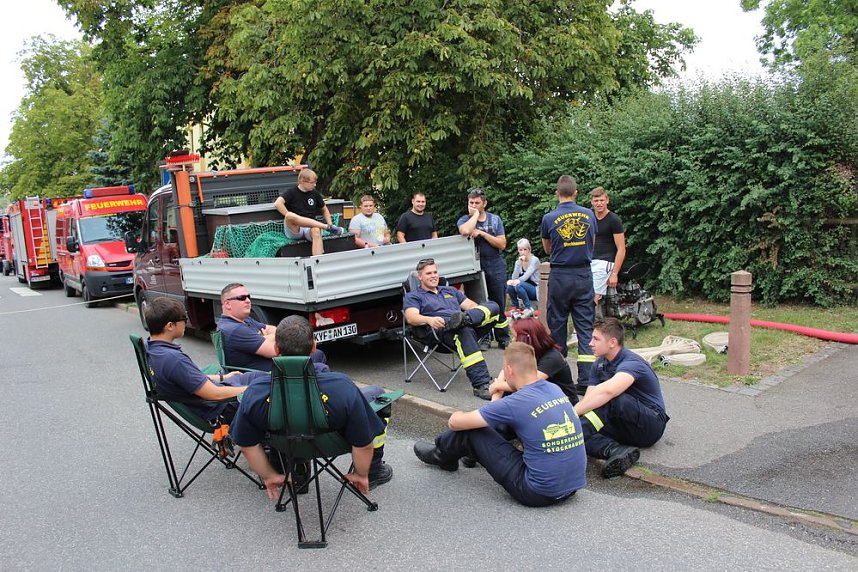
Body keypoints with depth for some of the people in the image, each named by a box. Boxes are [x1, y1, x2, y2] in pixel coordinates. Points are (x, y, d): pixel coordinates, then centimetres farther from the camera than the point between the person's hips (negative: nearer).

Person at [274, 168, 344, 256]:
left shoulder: (315, 194, 15)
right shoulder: (291, 192, 3)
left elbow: (324, 210, 26)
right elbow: (277, 203, -13)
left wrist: (330, 224, 11)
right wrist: (289, 217, -16)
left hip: (309, 229, 2)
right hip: (294, 230, -2)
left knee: (316, 230, -36)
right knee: (290, 216, -37)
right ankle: (327, 227, -29)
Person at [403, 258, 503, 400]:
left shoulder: (450, 290, 35)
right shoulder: (413, 297, 17)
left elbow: (471, 305, 26)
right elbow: (411, 318, -3)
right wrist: (430, 320, -26)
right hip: (440, 330, -5)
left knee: (493, 306, -16)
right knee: (465, 331, -41)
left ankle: (465, 318, -43)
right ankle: (481, 384, -47)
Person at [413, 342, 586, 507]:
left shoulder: (514, 404, -17)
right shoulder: (555, 389, 2)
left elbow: (455, 422, -7)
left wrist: (459, 415, 16)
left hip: (540, 493, -7)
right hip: (575, 485, 7)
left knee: (471, 430, 3)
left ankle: (441, 455, 34)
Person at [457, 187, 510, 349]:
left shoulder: (495, 219, 5)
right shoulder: (464, 220, 2)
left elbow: (502, 244, -4)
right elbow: (465, 231, -25)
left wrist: (482, 233, -11)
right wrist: (475, 214, -11)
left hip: (495, 265, 1)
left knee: (499, 304, 4)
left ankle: (503, 339, 12)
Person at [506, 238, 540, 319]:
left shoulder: (534, 260, -10)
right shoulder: (518, 262, 6)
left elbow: (526, 276, -21)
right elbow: (514, 278, -10)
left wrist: (517, 281, -30)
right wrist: (519, 263, -18)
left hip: (535, 290, -5)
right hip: (524, 291, 5)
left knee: (519, 285, -33)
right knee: (509, 285, -24)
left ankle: (529, 309, -18)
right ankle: (515, 307, -6)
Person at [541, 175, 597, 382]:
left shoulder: (549, 218, -5)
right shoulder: (589, 215, 1)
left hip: (560, 276, -1)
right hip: (584, 275, 2)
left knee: (557, 322, 12)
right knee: (585, 325, 2)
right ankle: (586, 377, -3)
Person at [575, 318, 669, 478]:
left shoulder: (632, 363, -21)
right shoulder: (600, 364, 6)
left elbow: (608, 391, -41)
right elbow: (589, 398, -4)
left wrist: (573, 412, -42)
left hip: (650, 425, -7)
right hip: (623, 427, 7)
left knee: (613, 399, -39)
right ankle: (616, 450, -40)